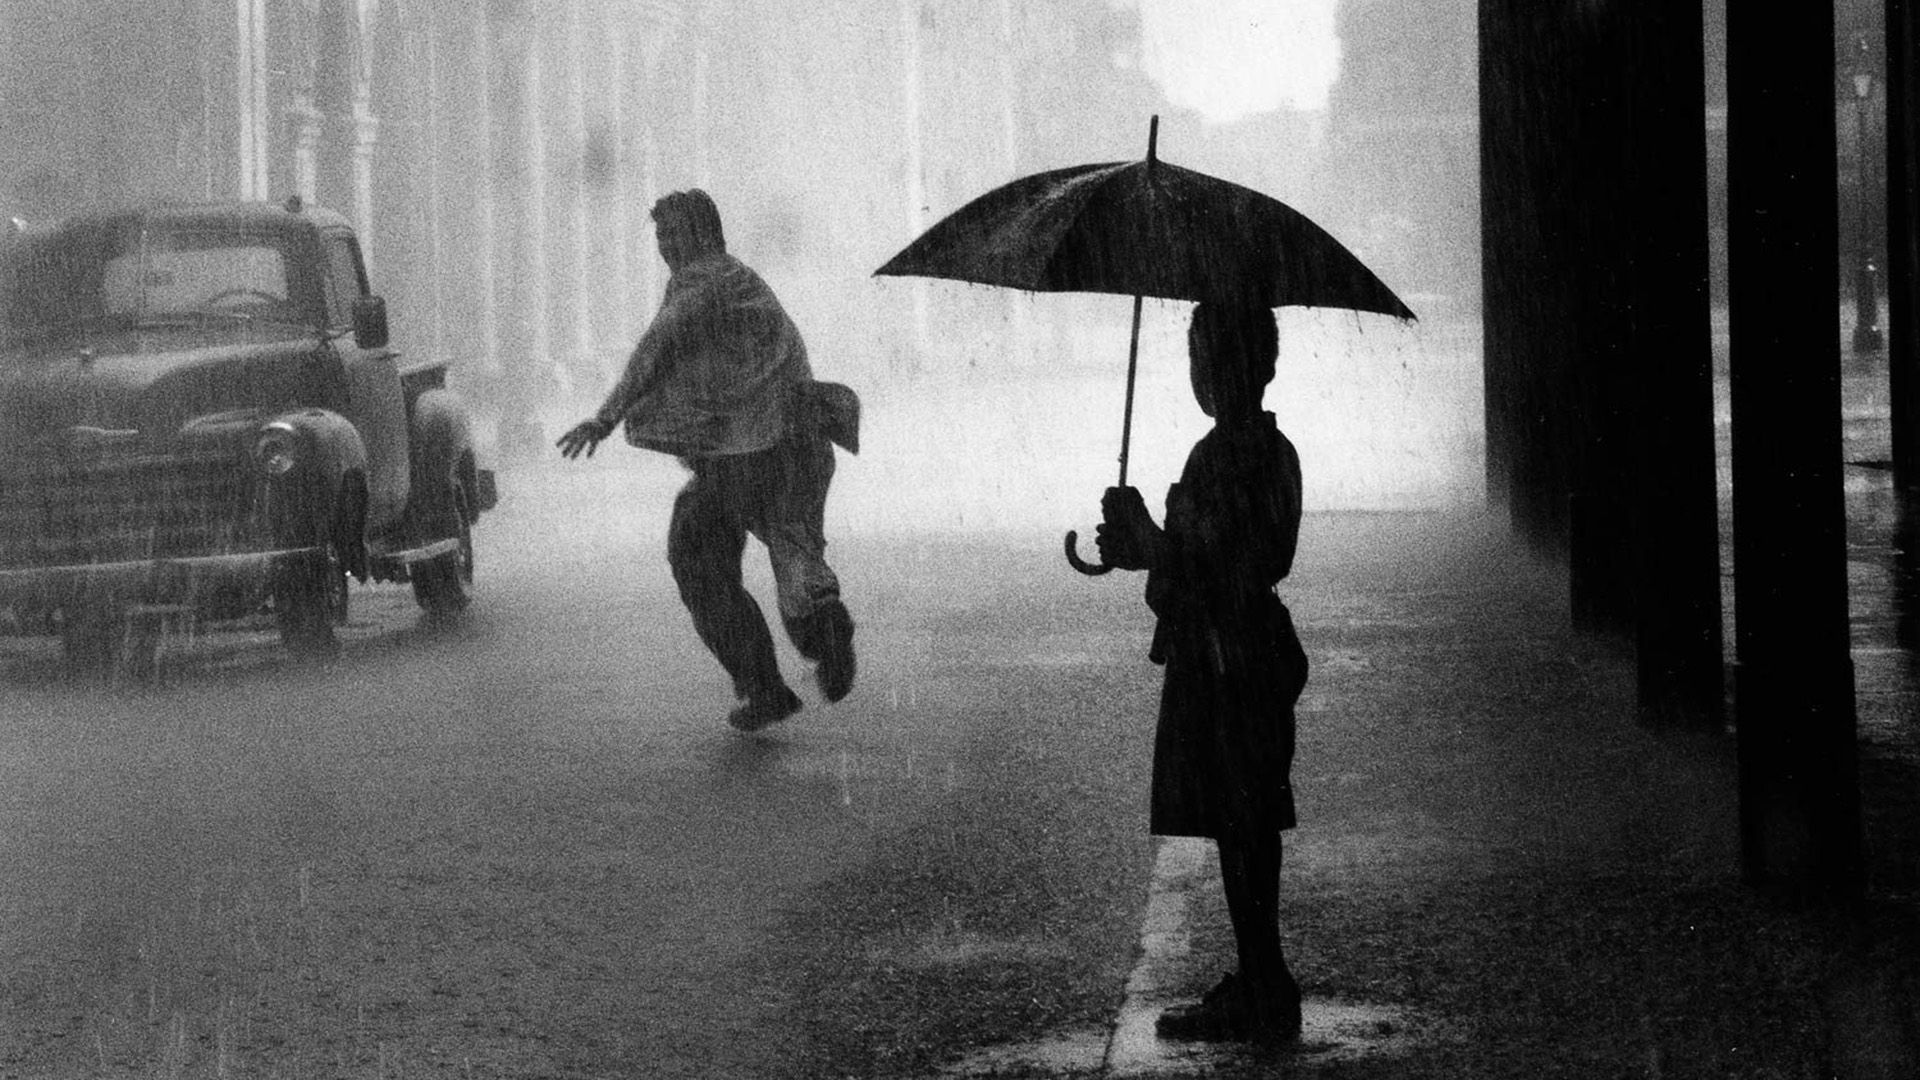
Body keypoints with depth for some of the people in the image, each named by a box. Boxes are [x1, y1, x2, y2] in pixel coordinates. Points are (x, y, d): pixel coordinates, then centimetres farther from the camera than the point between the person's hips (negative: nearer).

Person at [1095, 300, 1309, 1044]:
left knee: (1239, 829, -5)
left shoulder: (1221, 457, -19)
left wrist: (1139, 534, -6)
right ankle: (1260, 990, 20)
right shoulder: (1272, 448, 12)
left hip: (1221, 662, -10)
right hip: (1258, 652, 10)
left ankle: (1263, 999, -2)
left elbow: (1204, 570, -21)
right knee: (1249, 828, 14)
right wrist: (1143, 541, 13)